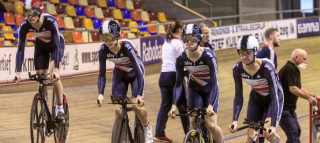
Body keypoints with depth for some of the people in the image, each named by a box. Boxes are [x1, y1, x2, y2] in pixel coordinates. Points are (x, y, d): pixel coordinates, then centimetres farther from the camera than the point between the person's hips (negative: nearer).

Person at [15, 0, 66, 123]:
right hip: (41, 46, 4)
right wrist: (18, 71, -35)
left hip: (57, 44, -4)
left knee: (54, 76, -21)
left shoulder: (50, 21, -38)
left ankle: (60, 111, -12)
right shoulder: (25, 25, -28)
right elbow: (20, 48, -27)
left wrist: (56, 69, -50)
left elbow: (56, 45, -41)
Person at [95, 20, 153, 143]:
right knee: (118, 109, -9)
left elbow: (139, 72, -34)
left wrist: (139, 95, -41)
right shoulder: (103, 50, -25)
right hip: (119, 74, 3)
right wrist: (100, 94, -31)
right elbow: (102, 74, -17)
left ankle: (147, 128, 11)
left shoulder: (127, 46, -35)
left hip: (134, 73, -3)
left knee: (136, 105, -18)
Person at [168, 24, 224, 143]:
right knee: (193, 122, -9)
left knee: (211, 124, -12)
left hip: (210, 89, -3)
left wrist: (210, 105, -39)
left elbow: (214, 82, -30)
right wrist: (174, 105, -24)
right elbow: (178, 84, -14)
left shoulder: (208, 56, -29)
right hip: (194, 88, 3)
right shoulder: (181, 58, -20)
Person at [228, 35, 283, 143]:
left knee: (269, 134, -21)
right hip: (256, 98, 4)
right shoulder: (238, 69, -20)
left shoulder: (266, 67, -33)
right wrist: (235, 120, -26)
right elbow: (238, 96, -14)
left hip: (273, 98, -4)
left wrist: (273, 125, -39)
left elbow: (275, 96, -33)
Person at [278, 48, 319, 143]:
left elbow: (299, 88, 23)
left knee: (297, 131, 16)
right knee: (293, 134, -15)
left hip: (289, 108, 11)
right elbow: (293, 89, -27)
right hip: (282, 108, -11)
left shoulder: (294, 69, 14)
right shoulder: (289, 69, -20)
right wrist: (308, 98, -22)